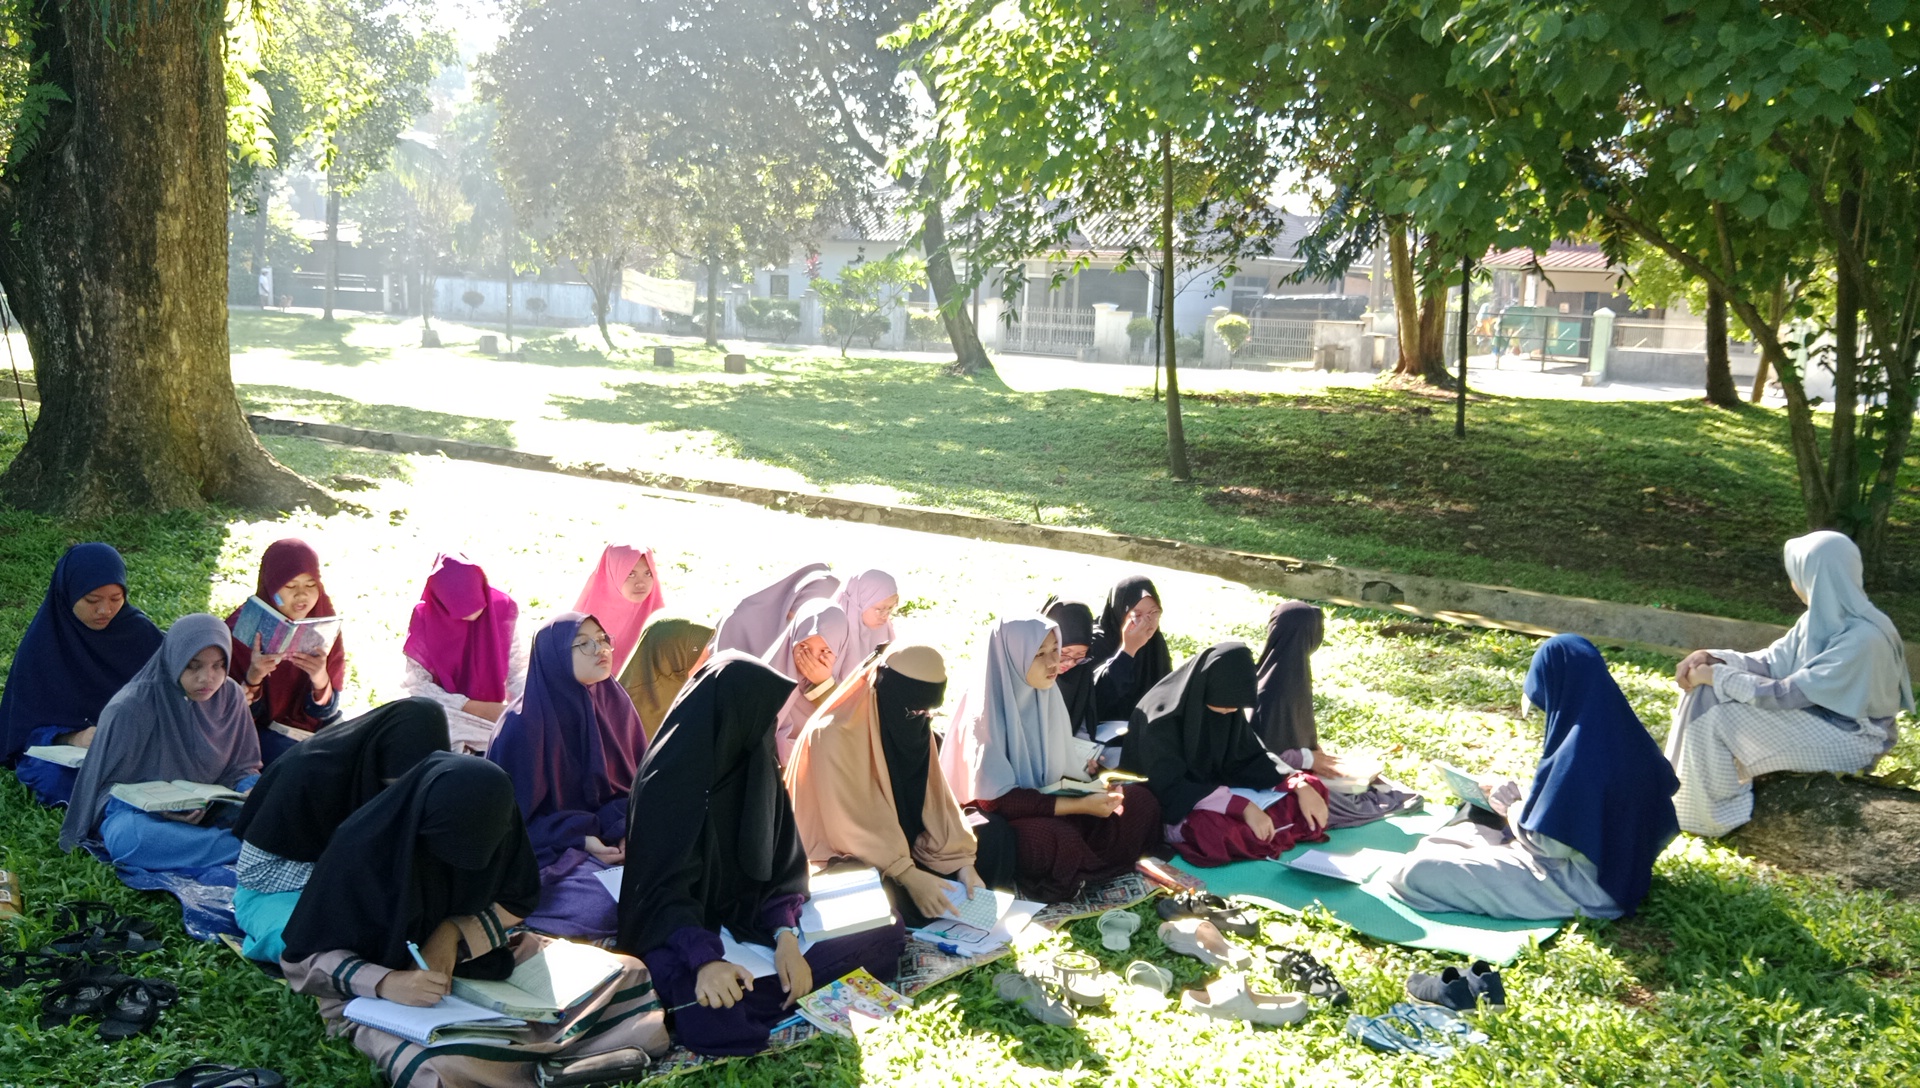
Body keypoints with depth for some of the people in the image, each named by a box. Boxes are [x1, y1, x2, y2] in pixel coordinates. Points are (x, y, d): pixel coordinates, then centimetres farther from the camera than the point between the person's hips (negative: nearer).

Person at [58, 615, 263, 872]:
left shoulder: (231, 696, 0)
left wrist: (253, 792, -16)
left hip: (207, 812, 4)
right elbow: (108, 782, -7)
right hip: (136, 809, -3)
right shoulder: (131, 708, -14)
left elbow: (241, 767, 8)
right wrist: (156, 807, -24)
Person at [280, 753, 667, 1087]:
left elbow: (516, 901, 2)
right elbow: (304, 958, -15)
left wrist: (455, 933, -18)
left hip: (480, 961, 5)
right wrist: (385, 982, -33)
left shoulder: (493, 824, -14)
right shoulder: (362, 850, -25)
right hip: (380, 999, -4)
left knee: (627, 972, -5)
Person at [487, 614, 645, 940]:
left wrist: (629, 830, -13)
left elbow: (640, 783, 7)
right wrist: (580, 840, -20)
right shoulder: (523, 725, -14)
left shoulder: (616, 704, 1)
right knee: (607, 906, -31)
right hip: (547, 851, -5)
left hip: (611, 839, 5)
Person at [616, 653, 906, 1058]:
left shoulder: (755, 767, 1)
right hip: (683, 932, -6)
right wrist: (705, 960, -40)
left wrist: (786, 936, -19)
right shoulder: (667, 781, -19)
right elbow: (665, 889, -24)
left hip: (754, 921, 6)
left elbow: (779, 865, 0)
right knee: (715, 1021, -39)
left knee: (889, 938, -6)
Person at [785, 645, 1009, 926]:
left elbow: (934, 798, -1)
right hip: (842, 855, -8)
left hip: (898, 842, 8)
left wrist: (962, 860, -13)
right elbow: (852, 823, -28)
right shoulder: (834, 734, -24)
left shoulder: (912, 725, -1)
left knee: (994, 844, -1)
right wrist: (908, 875, -34)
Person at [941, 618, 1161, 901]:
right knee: (1060, 839, -37)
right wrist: (1079, 805, -25)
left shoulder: (1047, 696, -1)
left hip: (1043, 802, 8)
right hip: (997, 817, -7)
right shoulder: (984, 711, -22)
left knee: (1139, 801, -8)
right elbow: (995, 797, -24)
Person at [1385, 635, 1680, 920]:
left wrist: (1513, 810, -3)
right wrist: (1524, 797, 10)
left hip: (1578, 884, -9)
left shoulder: (1575, 753, -30)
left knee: (1420, 870, -15)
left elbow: (1543, 841, -23)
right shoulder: (1625, 733, -3)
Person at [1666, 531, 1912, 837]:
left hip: (1850, 738, -9)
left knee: (1717, 713, -17)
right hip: (1818, 715, 9)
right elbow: (1770, 664, 4)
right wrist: (1712, 658, -12)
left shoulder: (1862, 638, -28)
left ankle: (1716, 814, 1)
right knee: (1708, 697, -4)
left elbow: (1789, 694, -27)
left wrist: (1717, 676, -20)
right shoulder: (1822, 618, 0)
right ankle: (1697, 804, 5)